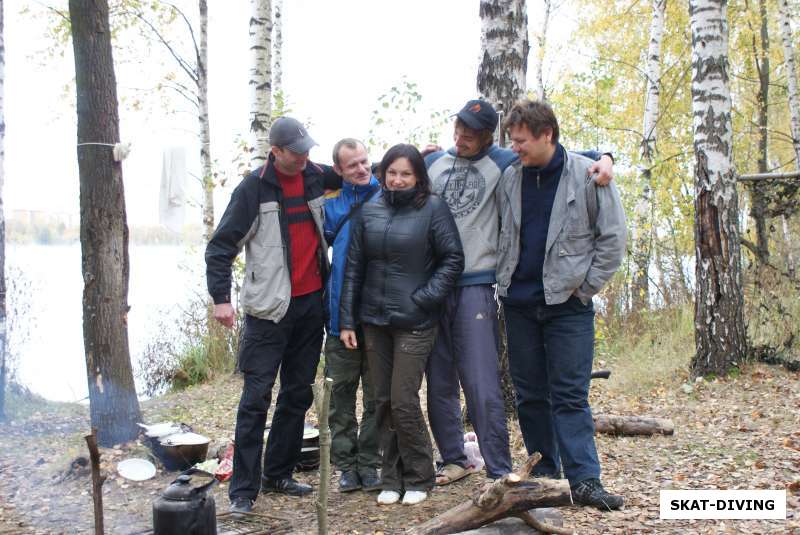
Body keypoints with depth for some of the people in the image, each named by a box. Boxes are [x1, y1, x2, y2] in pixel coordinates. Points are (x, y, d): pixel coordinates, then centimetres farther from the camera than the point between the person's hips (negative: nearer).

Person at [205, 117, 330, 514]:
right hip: (270, 307, -5)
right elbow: (221, 246, -8)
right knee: (256, 396, -5)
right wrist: (221, 297, -17)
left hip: (311, 302, 5)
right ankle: (243, 488, 2)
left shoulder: (317, 178, 5)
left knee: (298, 393, 11)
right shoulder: (254, 187, -8)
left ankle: (278, 475, 24)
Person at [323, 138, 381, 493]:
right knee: (341, 396, 7)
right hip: (341, 317, 1)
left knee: (377, 396, 8)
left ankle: (370, 463, 20)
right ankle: (347, 465, 19)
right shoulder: (330, 205, 7)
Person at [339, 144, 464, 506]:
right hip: (374, 320, 4)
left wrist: (425, 298, -13)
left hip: (414, 322, -4)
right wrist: (346, 320, 5)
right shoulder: (369, 211, 5)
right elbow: (354, 267, 7)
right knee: (383, 402, 9)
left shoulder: (432, 208, -6)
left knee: (403, 401, -4)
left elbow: (453, 259, -5)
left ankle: (418, 479, 14)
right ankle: (392, 478, 22)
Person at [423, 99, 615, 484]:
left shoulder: (502, 164, 2)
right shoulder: (432, 163, 14)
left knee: (481, 386, -9)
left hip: (475, 287, -4)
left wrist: (601, 157, -9)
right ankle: (454, 459, 27)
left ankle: (500, 471, 0)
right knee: (439, 383, 12)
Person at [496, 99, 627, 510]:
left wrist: (585, 286, -6)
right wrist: (503, 278, 7)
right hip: (519, 302, 4)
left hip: (567, 304, -4)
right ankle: (544, 474, 19)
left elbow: (612, 237, -4)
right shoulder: (512, 179, 5)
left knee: (570, 395, -5)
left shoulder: (587, 175, -7)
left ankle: (585, 480, -1)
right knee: (530, 394, 9)